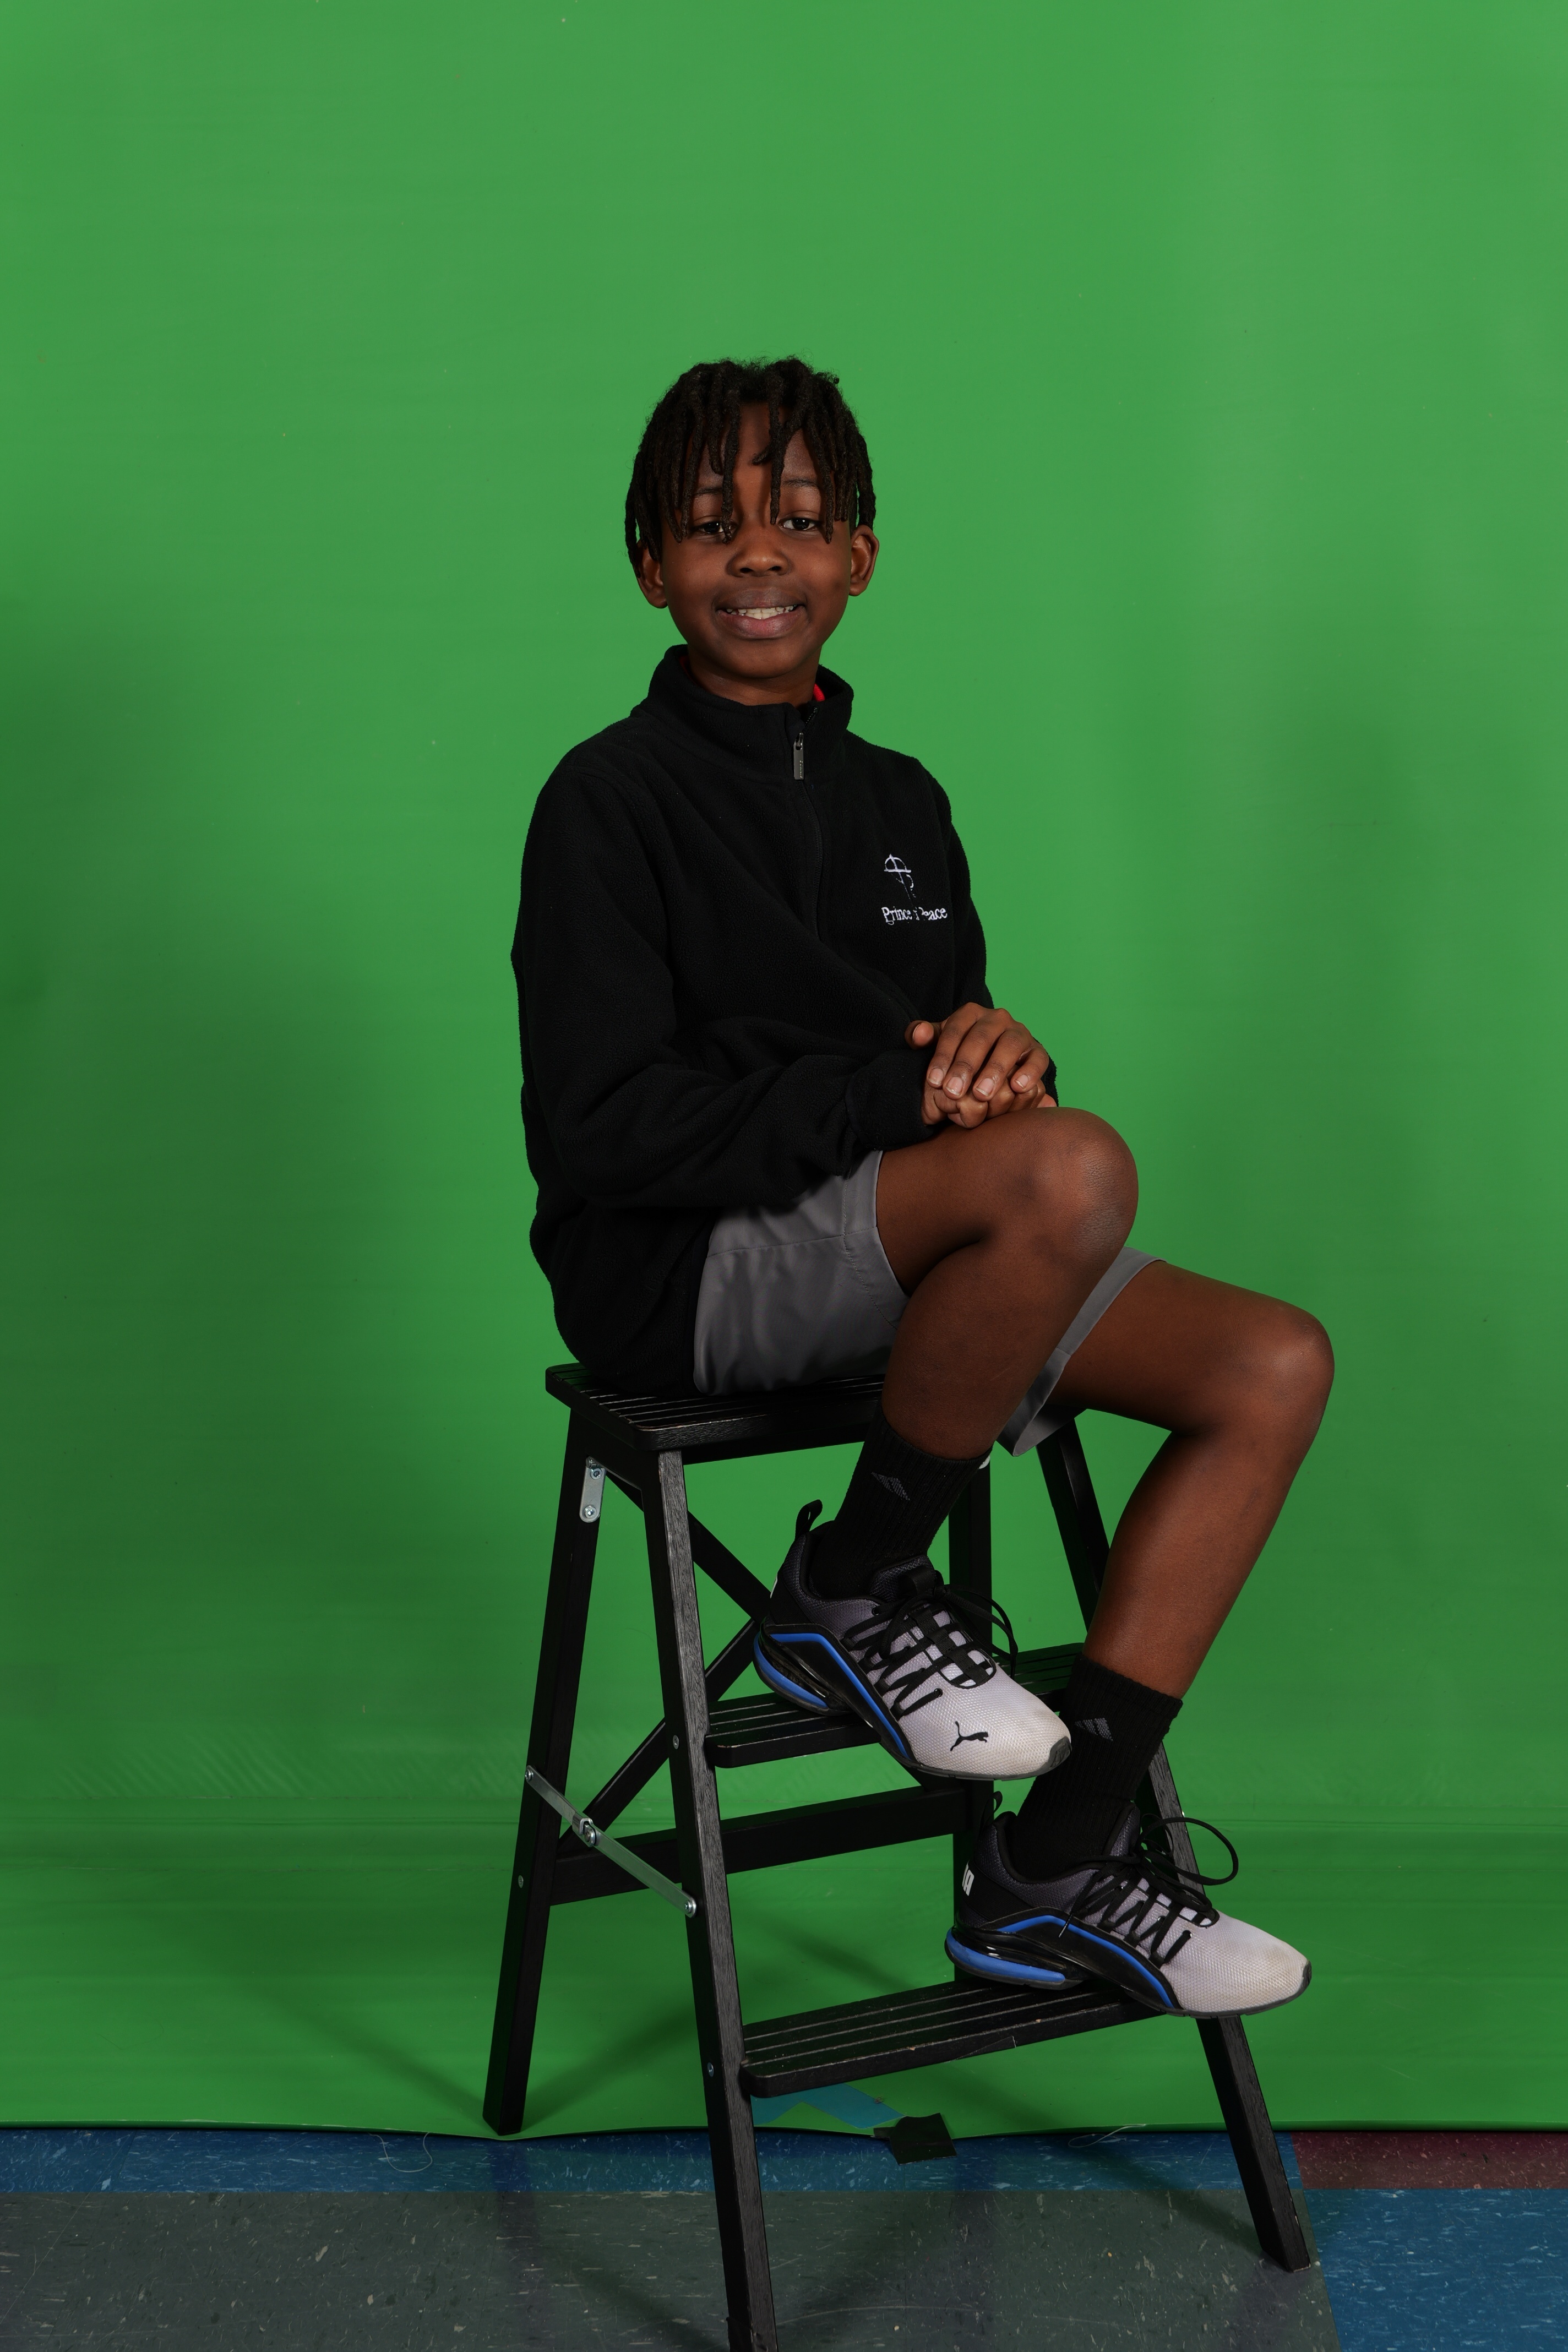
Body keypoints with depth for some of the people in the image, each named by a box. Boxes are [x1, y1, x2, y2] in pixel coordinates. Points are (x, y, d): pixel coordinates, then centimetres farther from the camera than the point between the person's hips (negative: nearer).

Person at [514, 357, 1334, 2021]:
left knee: (1274, 1364, -8)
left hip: (898, 1253, 8)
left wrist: (995, 1054, -6)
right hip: (681, 1271, -8)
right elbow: (600, 1130, -16)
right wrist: (896, 1093, -20)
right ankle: (853, 1591, -11)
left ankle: (1057, 1866, -5)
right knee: (1076, 1169, -34)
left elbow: (953, 1053, 20)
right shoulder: (610, 799, -6)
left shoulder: (898, 803, 15)